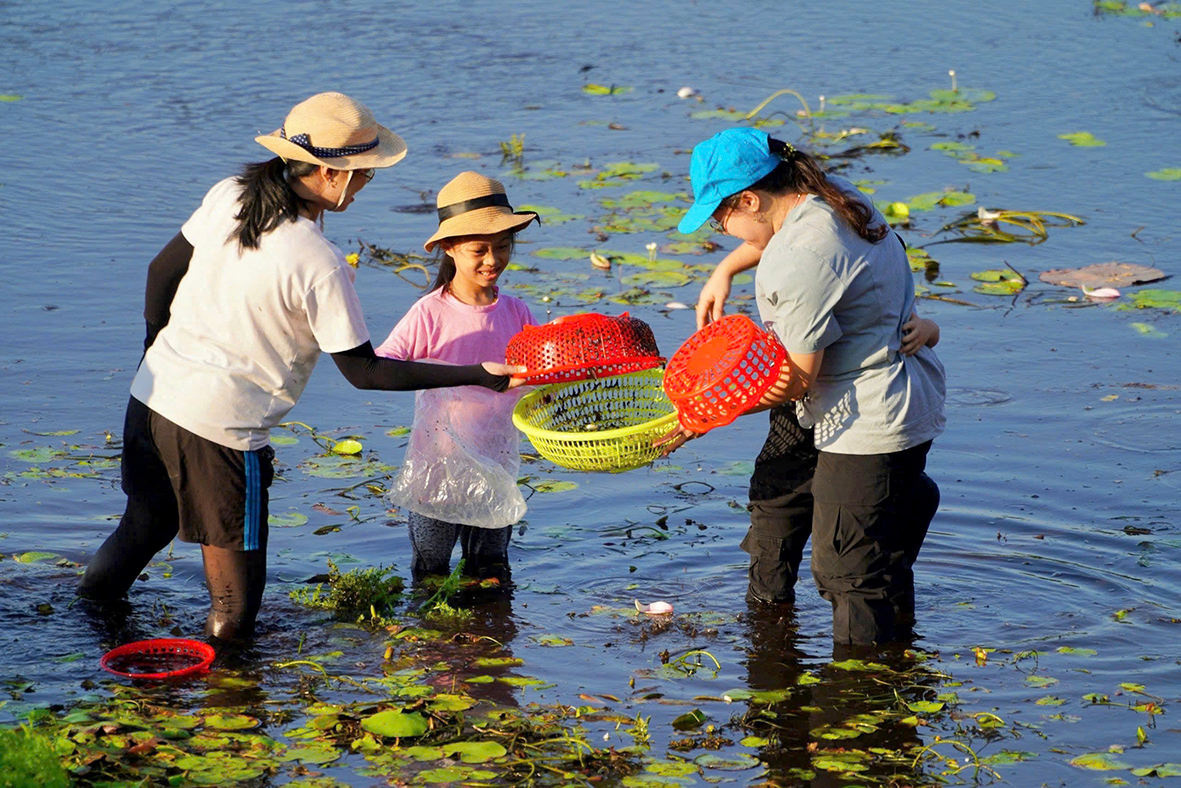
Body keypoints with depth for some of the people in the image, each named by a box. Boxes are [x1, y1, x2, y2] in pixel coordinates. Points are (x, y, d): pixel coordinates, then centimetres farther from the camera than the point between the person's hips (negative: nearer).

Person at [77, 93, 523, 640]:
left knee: (149, 520, 33)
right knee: (233, 621, 7)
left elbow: (161, 272, 11)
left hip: (151, 395, 7)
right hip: (222, 429, -7)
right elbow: (362, 370, -14)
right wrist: (477, 376, -11)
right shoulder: (320, 265, -20)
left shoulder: (228, 197, -2)